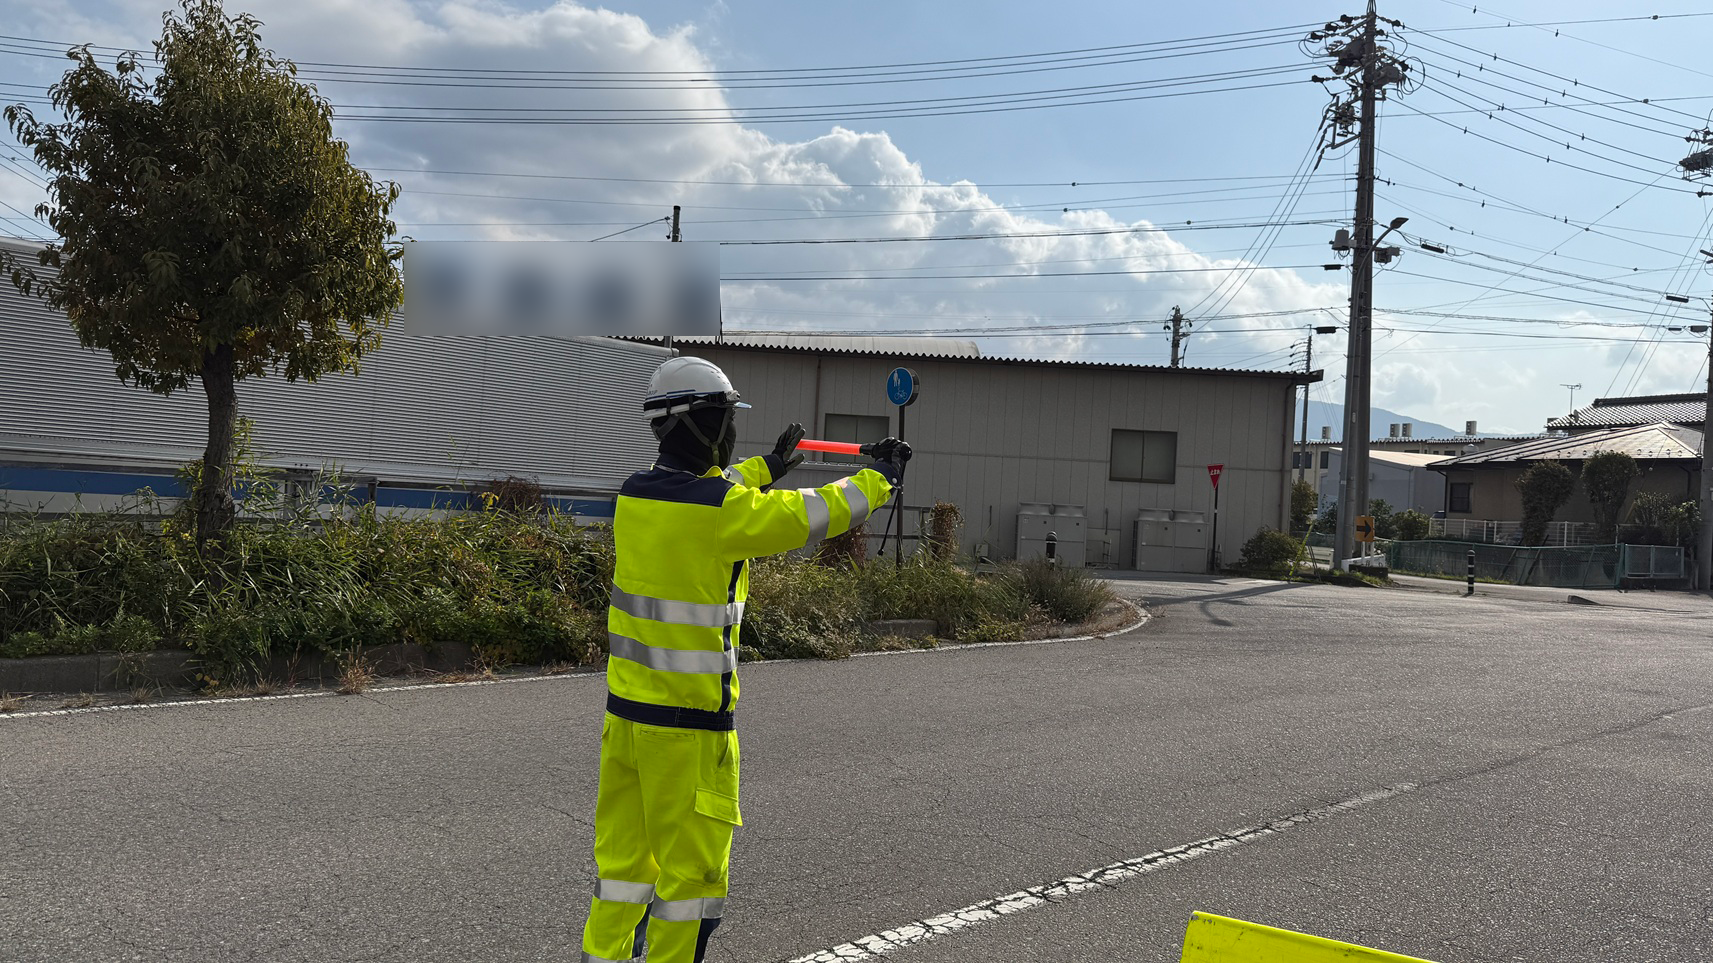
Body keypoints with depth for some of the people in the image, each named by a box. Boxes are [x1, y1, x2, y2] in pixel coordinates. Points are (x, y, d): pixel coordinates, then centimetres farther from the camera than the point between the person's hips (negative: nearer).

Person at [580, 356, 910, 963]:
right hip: (690, 717, -7)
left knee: (623, 854, 18)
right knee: (691, 865, 6)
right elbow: (817, 515, -7)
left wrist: (769, 467, 38)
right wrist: (880, 478, 11)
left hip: (625, 706, 8)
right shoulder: (727, 511, -18)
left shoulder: (634, 495, 4)